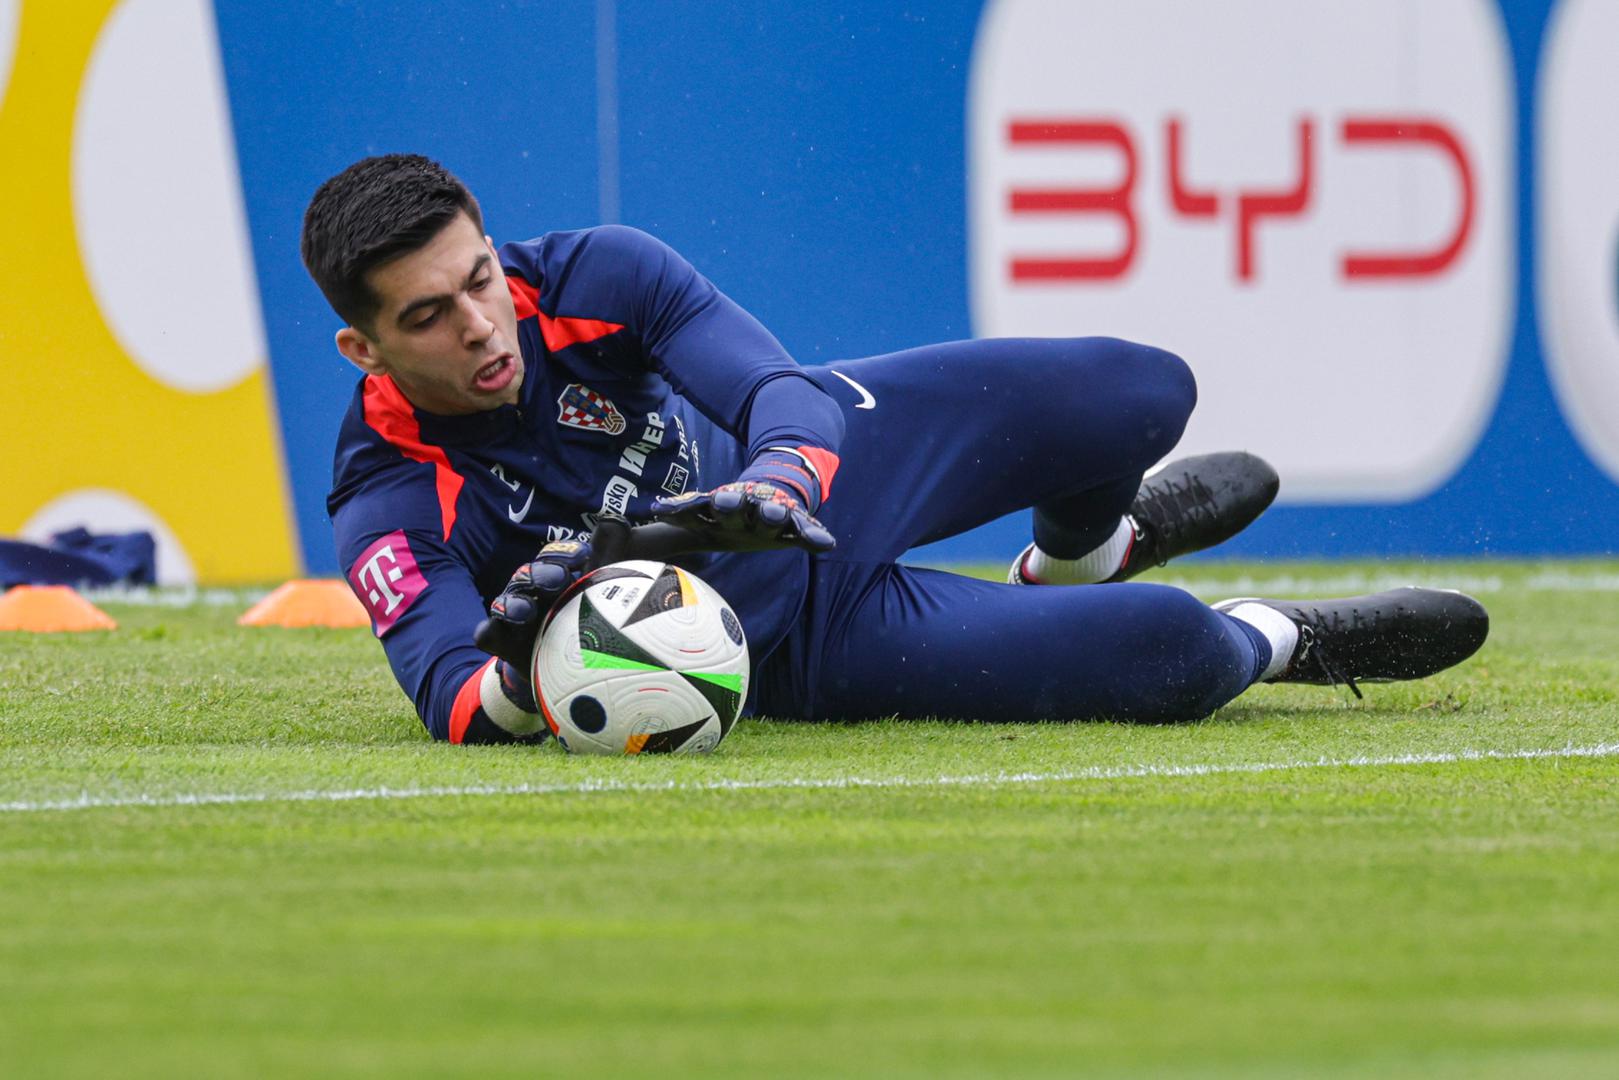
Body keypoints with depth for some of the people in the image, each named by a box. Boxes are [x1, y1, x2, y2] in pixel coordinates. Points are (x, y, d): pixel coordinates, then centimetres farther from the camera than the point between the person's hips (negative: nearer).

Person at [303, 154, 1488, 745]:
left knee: (1146, 397, 0)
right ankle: (1277, 640, 23)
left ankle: (1081, 551, 38)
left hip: (812, 449, 3)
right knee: (1175, 650, -16)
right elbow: (450, 699, -39)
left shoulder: (596, 275, -22)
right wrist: (522, 676, -64)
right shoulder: (396, 504, -29)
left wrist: (777, 486, -53)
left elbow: (784, 389, -29)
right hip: (800, 640, -3)